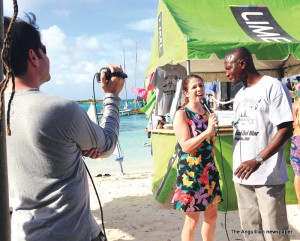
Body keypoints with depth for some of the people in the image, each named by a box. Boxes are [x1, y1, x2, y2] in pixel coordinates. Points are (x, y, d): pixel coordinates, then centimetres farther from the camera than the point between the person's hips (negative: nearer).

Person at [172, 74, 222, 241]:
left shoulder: (206, 112, 9)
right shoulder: (182, 114, -11)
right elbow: (185, 146, -19)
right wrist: (207, 131, -25)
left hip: (209, 170, 7)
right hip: (190, 171, -7)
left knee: (212, 216, 15)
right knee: (192, 220, 3)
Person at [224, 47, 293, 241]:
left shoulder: (273, 87, -6)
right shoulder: (239, 95, 17)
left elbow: (286, 130, -13)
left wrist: (257, 160, -22)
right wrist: (238, 166, 15)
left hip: (268, 175, -7)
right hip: (243, 175, 7)